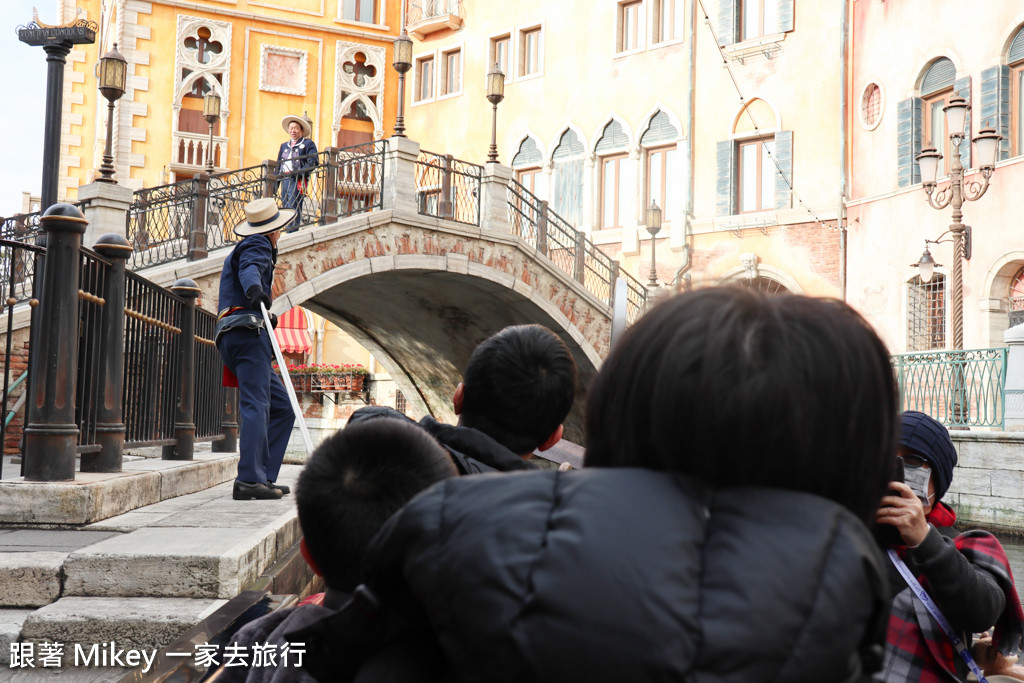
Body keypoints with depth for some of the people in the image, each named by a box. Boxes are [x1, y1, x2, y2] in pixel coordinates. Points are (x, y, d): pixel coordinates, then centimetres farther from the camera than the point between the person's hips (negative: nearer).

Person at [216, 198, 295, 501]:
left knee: (282, 407, 8)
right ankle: (249, 480, -28)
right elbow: (249, 269, -21)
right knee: (256, 406, -19)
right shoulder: (257, 245, 2)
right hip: (248, 331, -10)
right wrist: (255, 289, -42)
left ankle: (264, 476, 2)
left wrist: (265, 316, 62)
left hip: (232, 337, 10)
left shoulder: (241, 248, 32)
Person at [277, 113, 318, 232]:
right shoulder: (284, 145, 24)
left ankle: (293, 233, -20)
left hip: (297, 180, -7)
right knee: (286, 208, 4)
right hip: (284, 180, 7)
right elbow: (278, 165, 25)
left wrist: (299, 172, -19)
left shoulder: (308, 144, 5)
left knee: (293, 207, -16)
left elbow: (313, 162, -8)